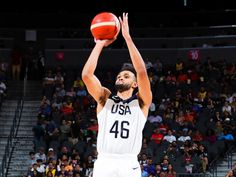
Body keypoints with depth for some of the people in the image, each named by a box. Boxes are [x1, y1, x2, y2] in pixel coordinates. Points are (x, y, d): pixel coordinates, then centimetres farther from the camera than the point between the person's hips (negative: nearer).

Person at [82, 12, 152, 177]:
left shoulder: (141, 102, 10)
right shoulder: (105, 98, 16)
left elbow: (142, 72, -6)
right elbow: (86, 75, 1)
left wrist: (127, 37, -7)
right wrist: (100, 45, 4)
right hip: (104, 163, 2)